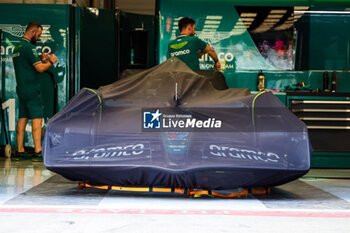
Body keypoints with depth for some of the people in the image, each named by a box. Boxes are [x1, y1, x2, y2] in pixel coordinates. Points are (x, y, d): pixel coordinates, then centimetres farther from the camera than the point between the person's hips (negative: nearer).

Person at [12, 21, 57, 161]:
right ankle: (38, 152, -12)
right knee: (37, 119, -9)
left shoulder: (17, 48, 17)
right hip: (31, 90, -9)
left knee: (22, 119, 9)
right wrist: (51, 62, -2)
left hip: (21, 89, 9)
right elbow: (40, 68, -19)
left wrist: (41, 60, 17)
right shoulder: (29, 47, -13)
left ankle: (20, 151, 9)